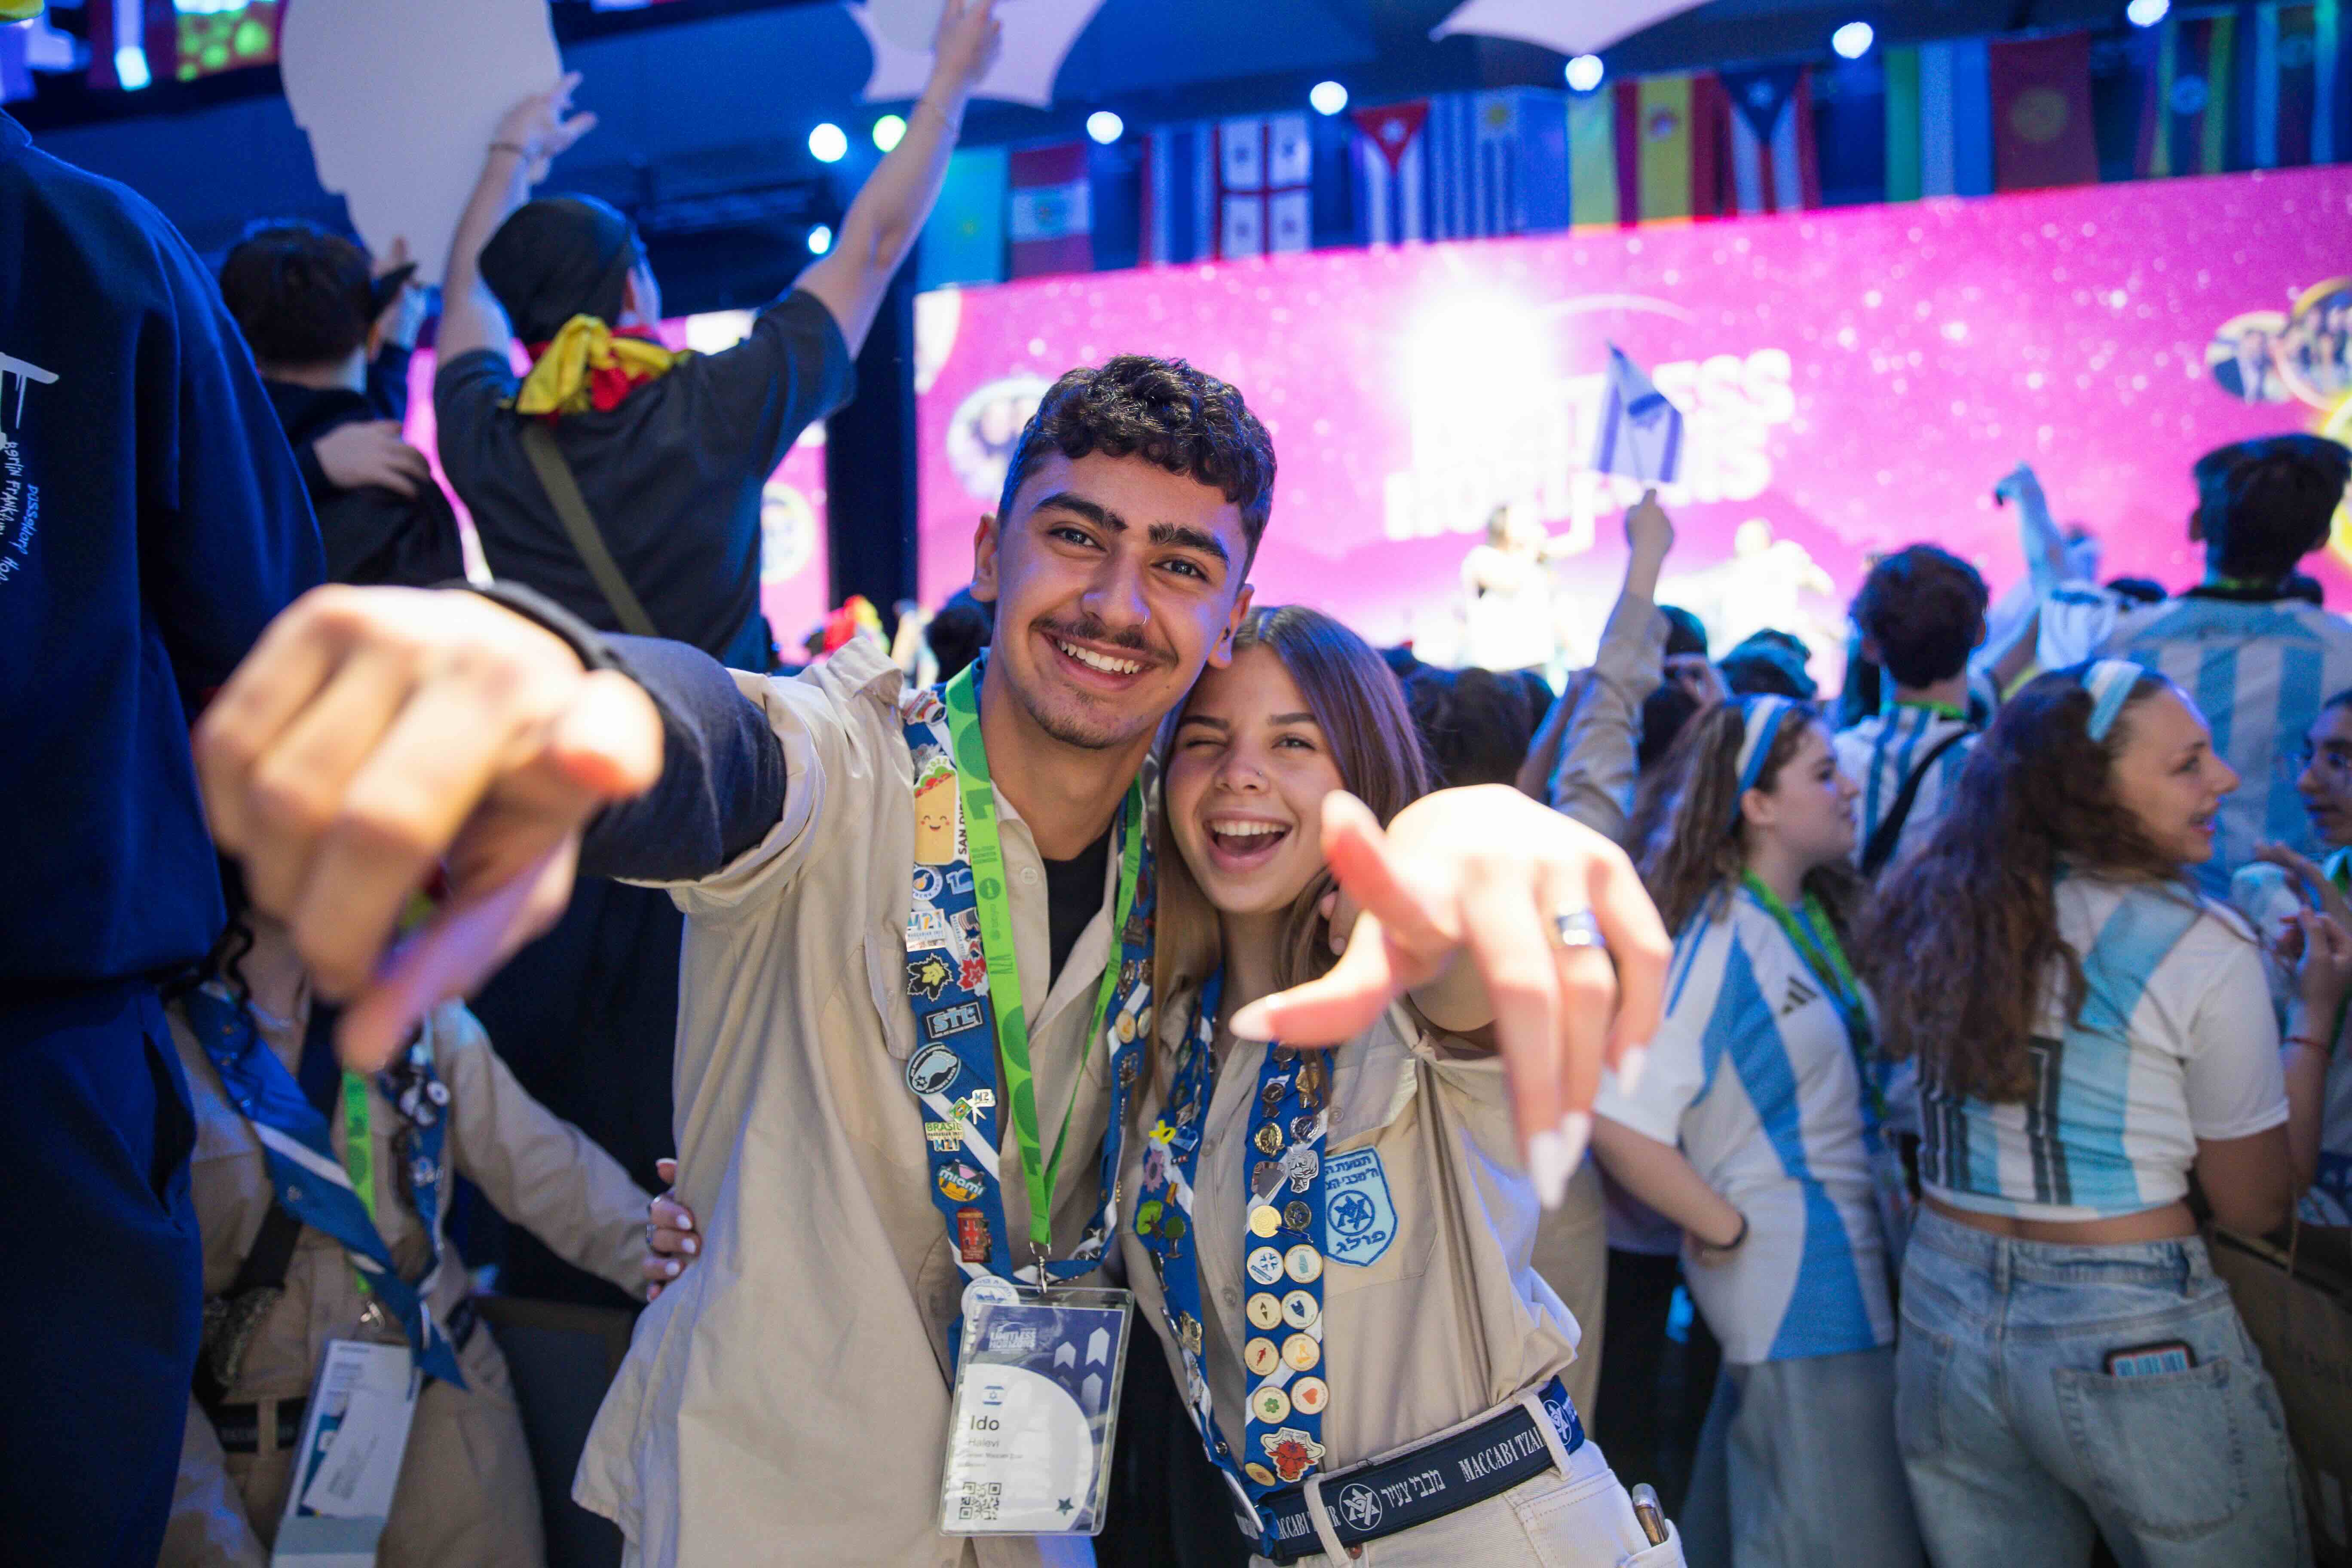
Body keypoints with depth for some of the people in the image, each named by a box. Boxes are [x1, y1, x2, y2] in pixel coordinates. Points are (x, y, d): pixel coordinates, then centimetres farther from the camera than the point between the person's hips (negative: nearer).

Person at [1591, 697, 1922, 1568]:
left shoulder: (1816, 917, 7)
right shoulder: (1710, 938, -18)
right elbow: (1617, 1121, -25)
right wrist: (1729, 1228, -15)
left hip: (1854, 1263, 8)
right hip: (1792, 1292, -8)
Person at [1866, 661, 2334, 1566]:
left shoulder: (1942, 914, 1)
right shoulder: (2201, 951, -13)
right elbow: (2257, 1205, -4)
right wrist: (2314, 1016, 7)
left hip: (1945, 1315, 6)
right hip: (2134, 1346, -5)